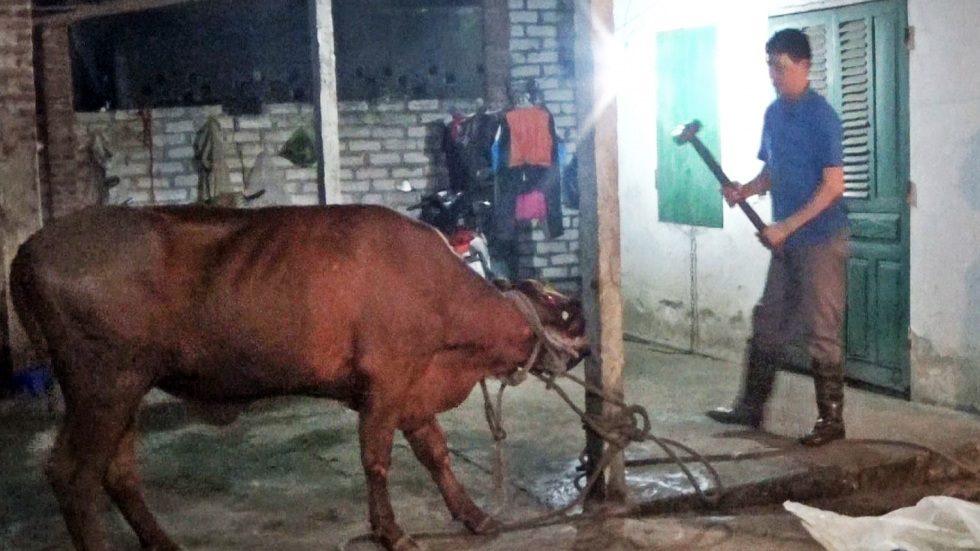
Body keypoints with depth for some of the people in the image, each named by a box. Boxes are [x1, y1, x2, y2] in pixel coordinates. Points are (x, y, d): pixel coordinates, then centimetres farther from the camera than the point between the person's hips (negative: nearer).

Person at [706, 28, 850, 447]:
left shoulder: (821, 116, -14)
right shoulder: (774, 113, 9)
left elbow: (833, 186, -18)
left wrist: (785, 227, -20)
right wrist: (746, 190, -3)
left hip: (821, 239, -8)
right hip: (787, 239, 8)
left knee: (821, 332, -2)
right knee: (767, 324, 12)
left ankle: (832, 419, 9)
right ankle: (751, 407, 23)